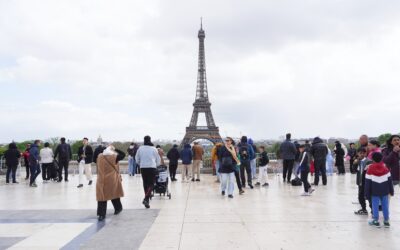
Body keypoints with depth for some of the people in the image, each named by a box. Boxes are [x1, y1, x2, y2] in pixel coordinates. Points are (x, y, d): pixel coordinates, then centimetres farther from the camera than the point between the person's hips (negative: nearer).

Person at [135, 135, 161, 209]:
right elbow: (158, 160, 7)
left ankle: (146, 198, 22)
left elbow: (137, 159, 10)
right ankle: (146, 198, -19)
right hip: (152, 167, -2)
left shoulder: (140, 148, 1)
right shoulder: (154, 149, -1)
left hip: (143, 168, 2)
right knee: (151, 184, 0)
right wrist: (156, 165, 26)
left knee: (145, 183, 15)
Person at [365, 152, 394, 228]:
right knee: (385, 205, 10)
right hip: (385, 191, 3)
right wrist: (391, 191, 15)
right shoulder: (385, 168, 0)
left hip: (375, 191, -3)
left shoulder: (370, 169, -11)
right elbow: (389, 180, 5)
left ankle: (376, 221, 10)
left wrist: (367, 194, -1)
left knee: (375, 206, 5)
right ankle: (386, 221, 18)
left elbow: (368, 182, -9)